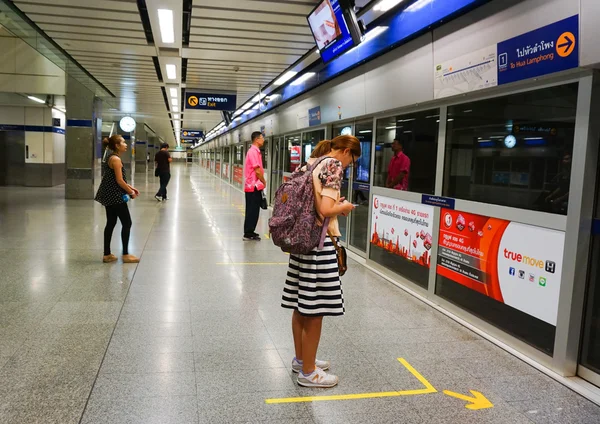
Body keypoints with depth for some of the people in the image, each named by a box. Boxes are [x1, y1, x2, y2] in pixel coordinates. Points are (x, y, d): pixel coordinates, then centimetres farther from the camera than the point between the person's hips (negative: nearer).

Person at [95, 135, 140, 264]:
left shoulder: (111, 157, 14)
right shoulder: (115, 159, -17)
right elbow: (119, 181, -21)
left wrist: (130, 187, 14)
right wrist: (131, 192, -10)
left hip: (110, 195, 10)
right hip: (115, 196, -10)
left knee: (111, 223, 13)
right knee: (127, 223, -2)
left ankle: (107, 255, 18)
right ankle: (125, 255, 4)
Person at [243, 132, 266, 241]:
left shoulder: (255, 151, 15)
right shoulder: (254, 151, -17)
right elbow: (257, 170, -20)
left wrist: (261, 182, 11)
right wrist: (264, 182, -7)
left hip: (254, 185, 10)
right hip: (254, 186, -10)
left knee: (253, 210, 14)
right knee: (252, 211, -3)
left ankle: (249, 232, 21)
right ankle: (248, 234, 3)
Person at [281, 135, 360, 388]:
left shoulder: (312, 163, 13)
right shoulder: (334, 165, -13)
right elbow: (325, 210, -23)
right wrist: (344, 207, -4)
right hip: (319, 243, -9)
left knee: (302, 306, 18)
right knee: (314, 310, 2)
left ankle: (301, 359, 33)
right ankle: (308, 372, 15)